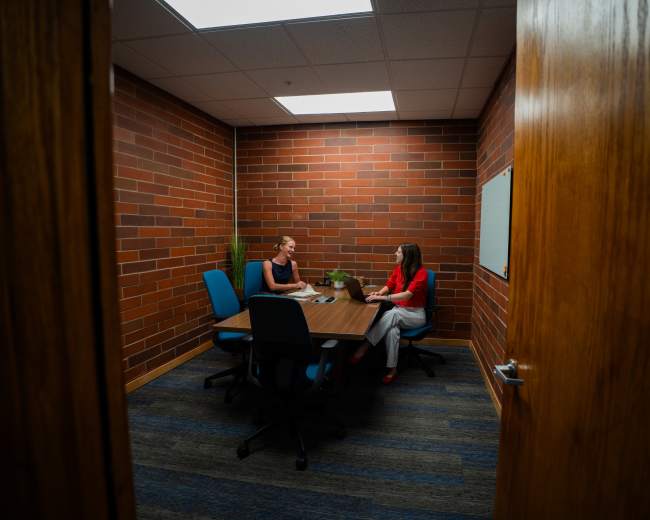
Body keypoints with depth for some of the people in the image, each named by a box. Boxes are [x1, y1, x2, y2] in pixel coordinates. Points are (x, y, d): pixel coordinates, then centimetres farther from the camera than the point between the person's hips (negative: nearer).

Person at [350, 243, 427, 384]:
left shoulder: (421, 273, -16)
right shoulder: (398, 268, 3)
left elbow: (407, 295, -27)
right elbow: (388, 286, 11)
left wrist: (382, 298, -31)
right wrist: (379, 293, -13)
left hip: (416, 314, -4)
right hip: (398, 311, 4)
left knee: (391, 314, -36)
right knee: (392, 329, -33)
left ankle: (364, 347, -35)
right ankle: (392, 369, -32)